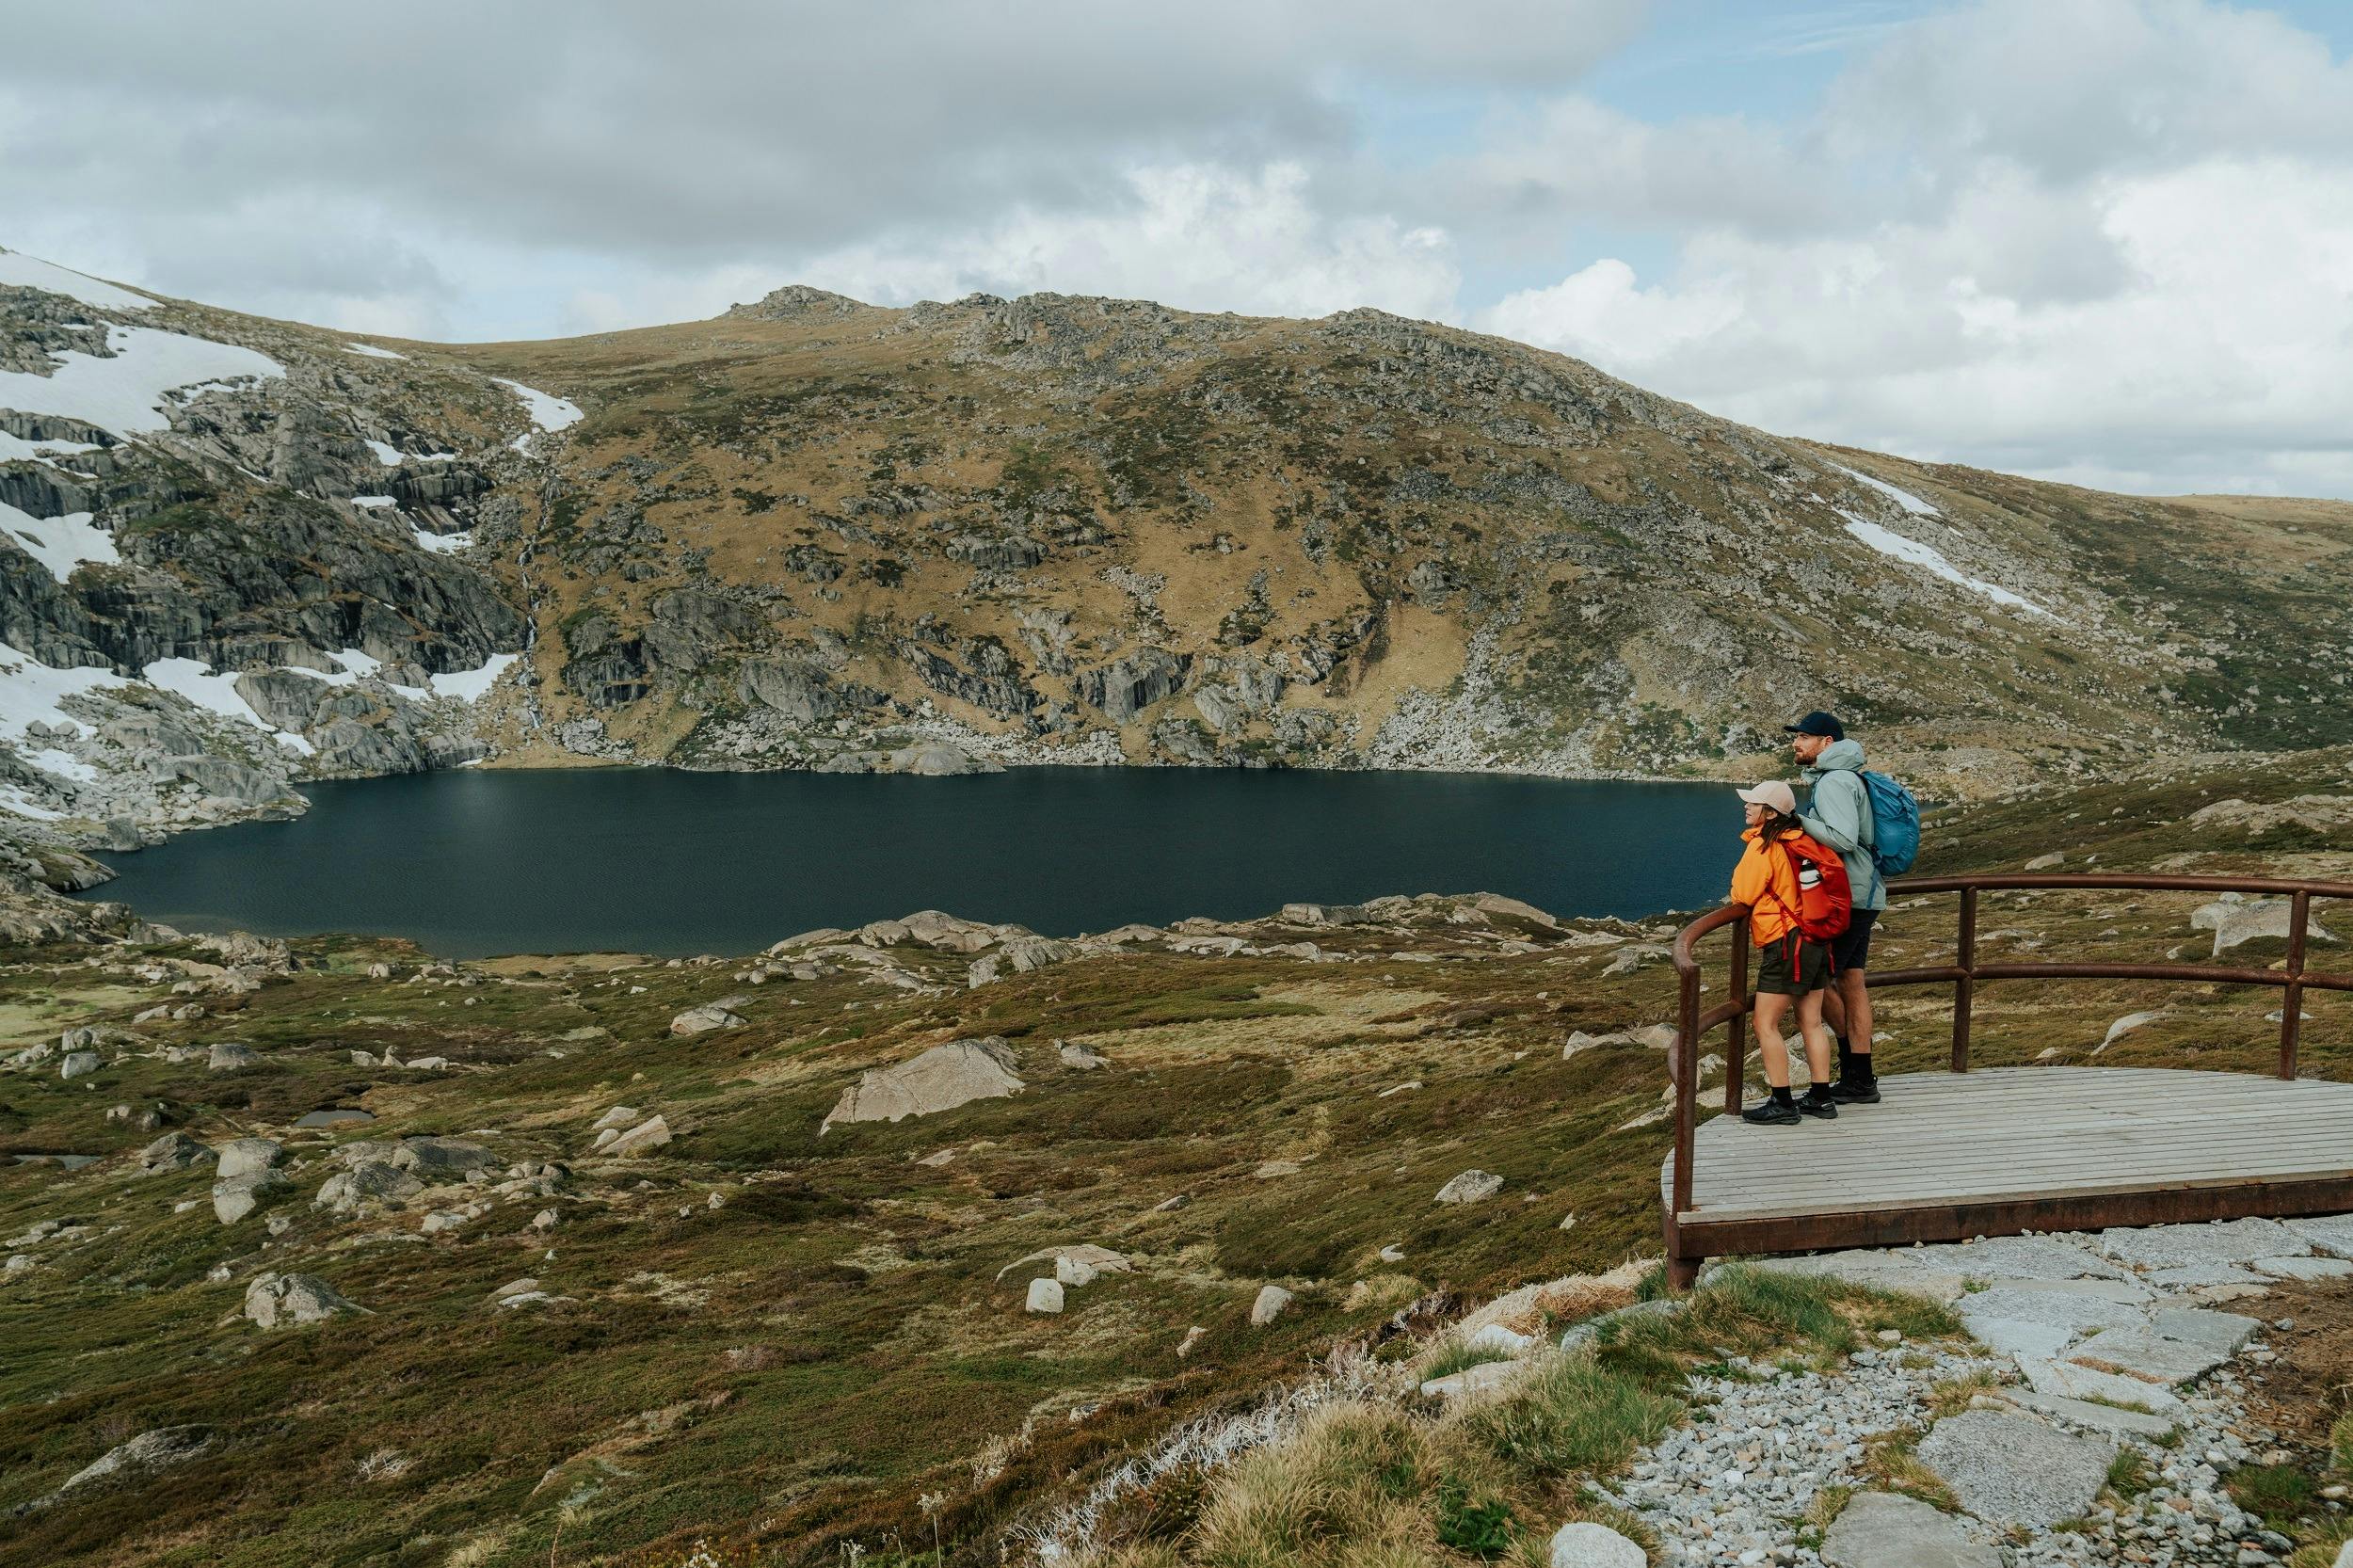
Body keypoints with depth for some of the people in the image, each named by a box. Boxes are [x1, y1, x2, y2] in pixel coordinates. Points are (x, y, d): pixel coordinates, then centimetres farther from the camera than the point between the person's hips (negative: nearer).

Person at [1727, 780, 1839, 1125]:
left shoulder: (1762, 846, -13)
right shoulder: (1800, 840, 11)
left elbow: (1742, 895, -9)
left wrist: (1739, 873, 8)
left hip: (1785, 944, -9)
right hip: (1816, 941, 9)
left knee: (1766, 1025, -2)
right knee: (1811, 1022, 13)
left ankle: (1782, 1104, -2)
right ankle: (1821, 1098, 17)